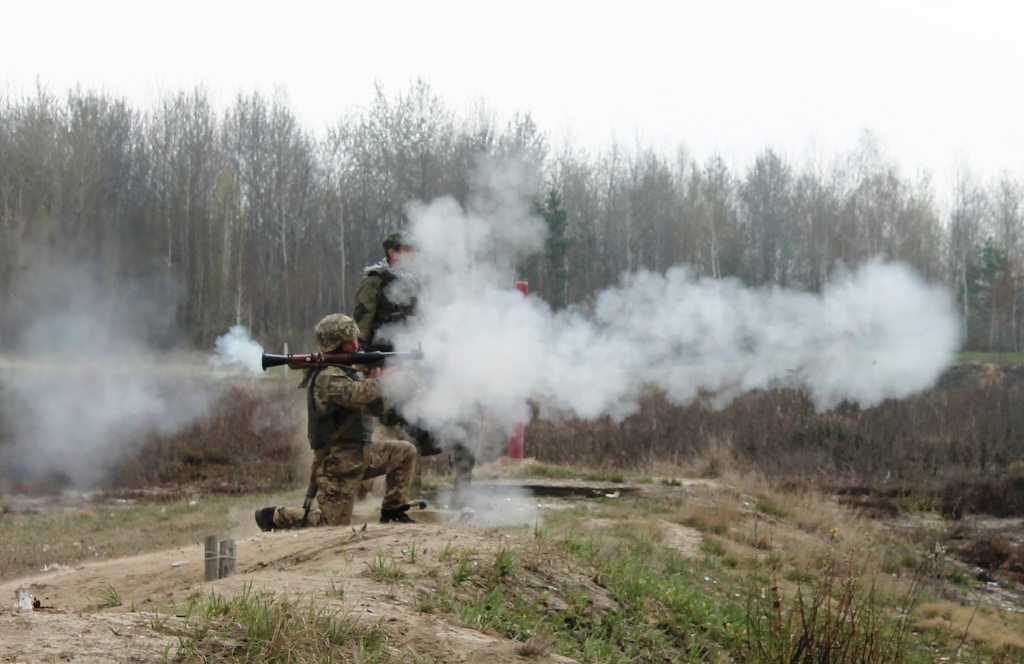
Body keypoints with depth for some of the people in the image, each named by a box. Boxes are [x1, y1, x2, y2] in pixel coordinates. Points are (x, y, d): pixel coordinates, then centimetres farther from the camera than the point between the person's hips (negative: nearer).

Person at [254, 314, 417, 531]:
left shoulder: (349, 372, 15)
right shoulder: (329, 377, -16)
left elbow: (378, 407, 14)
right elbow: (356, 395, -35)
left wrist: (374, 376, -4)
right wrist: (375, 380, -14)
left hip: (361, 453, 9)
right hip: (339, 461, -9)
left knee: (406, 452, 9)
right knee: (335, 525, -9)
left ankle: (393, 511, 13)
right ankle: (276, 516, 6)